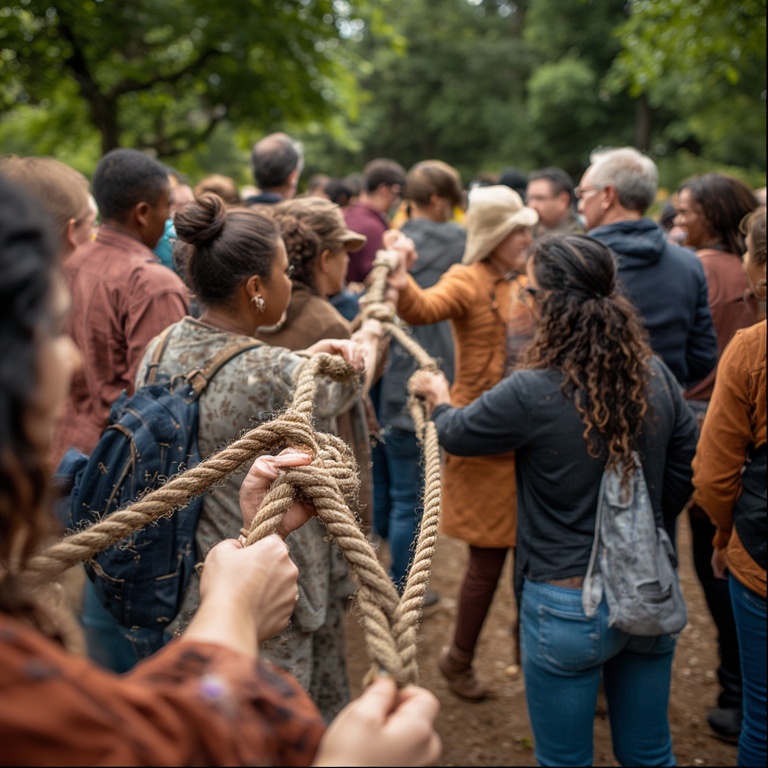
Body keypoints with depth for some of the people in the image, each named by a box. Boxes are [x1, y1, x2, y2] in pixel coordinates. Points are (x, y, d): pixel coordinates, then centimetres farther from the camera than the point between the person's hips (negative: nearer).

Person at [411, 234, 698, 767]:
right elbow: (686, 469, 6)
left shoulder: (532, 393, -21)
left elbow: (456, 434, -2)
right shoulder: (655, 376, -7)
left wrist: (438, 397, 20)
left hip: (568, 607, -5)